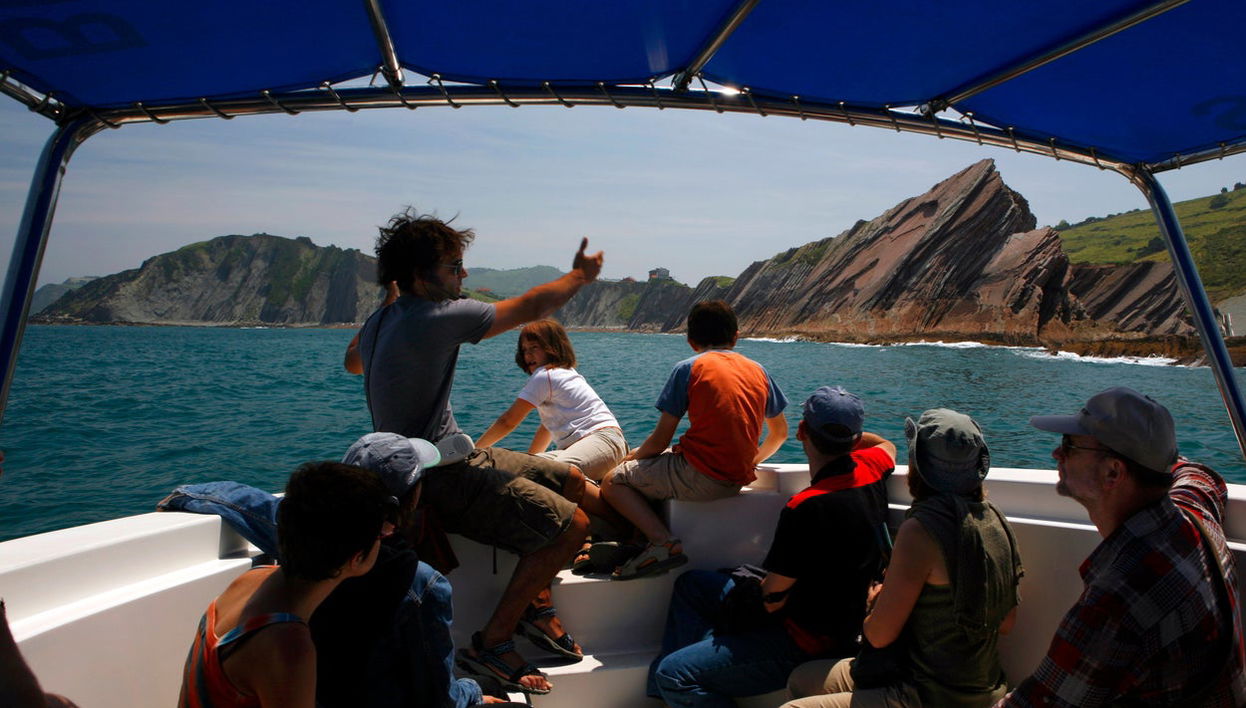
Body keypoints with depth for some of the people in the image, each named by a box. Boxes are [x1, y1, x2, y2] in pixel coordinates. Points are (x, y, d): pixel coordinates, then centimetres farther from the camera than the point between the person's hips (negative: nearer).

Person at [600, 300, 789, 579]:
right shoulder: (758, 370, 11)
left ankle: (662, 541, -15)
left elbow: (660, 441, -5)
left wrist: (633, 457, 14)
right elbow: (780, 433, 19)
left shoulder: (688, 368, -4)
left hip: (699, 477, -7)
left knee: (613, 482, 4)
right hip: (739, 480, 7)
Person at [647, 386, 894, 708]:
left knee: (674, 676, -17)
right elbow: (888, 445, 23)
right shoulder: (870, 467, -6)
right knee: (691, 584, 19)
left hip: (809, 643, -10)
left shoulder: (806, 508, -32)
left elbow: (771, 599, -21)